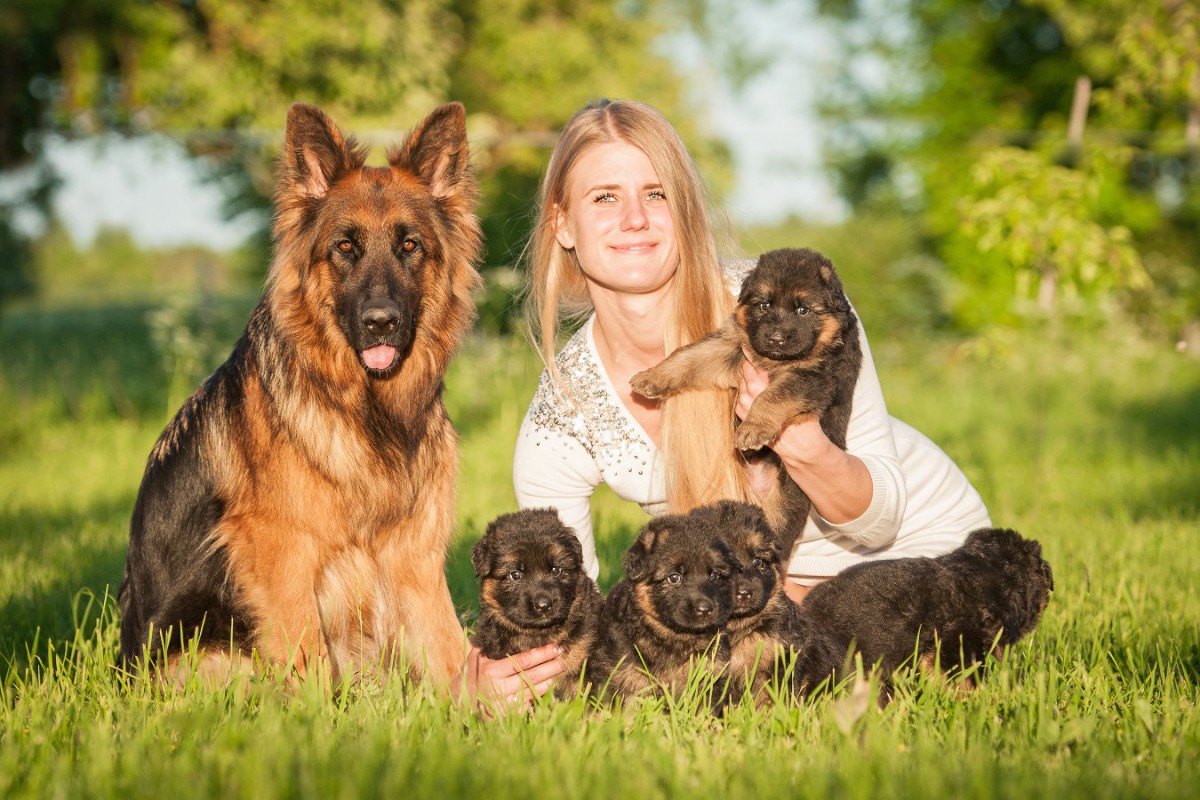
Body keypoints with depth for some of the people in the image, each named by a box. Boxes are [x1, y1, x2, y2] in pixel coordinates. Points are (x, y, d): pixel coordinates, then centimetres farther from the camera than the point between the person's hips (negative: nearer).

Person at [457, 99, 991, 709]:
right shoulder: (560, 418, -16)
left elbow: (877, 519, -19)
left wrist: (805, 449, -41)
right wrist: (488, 677, -32)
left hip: (919, 546, -4)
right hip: (775, 581, 4)